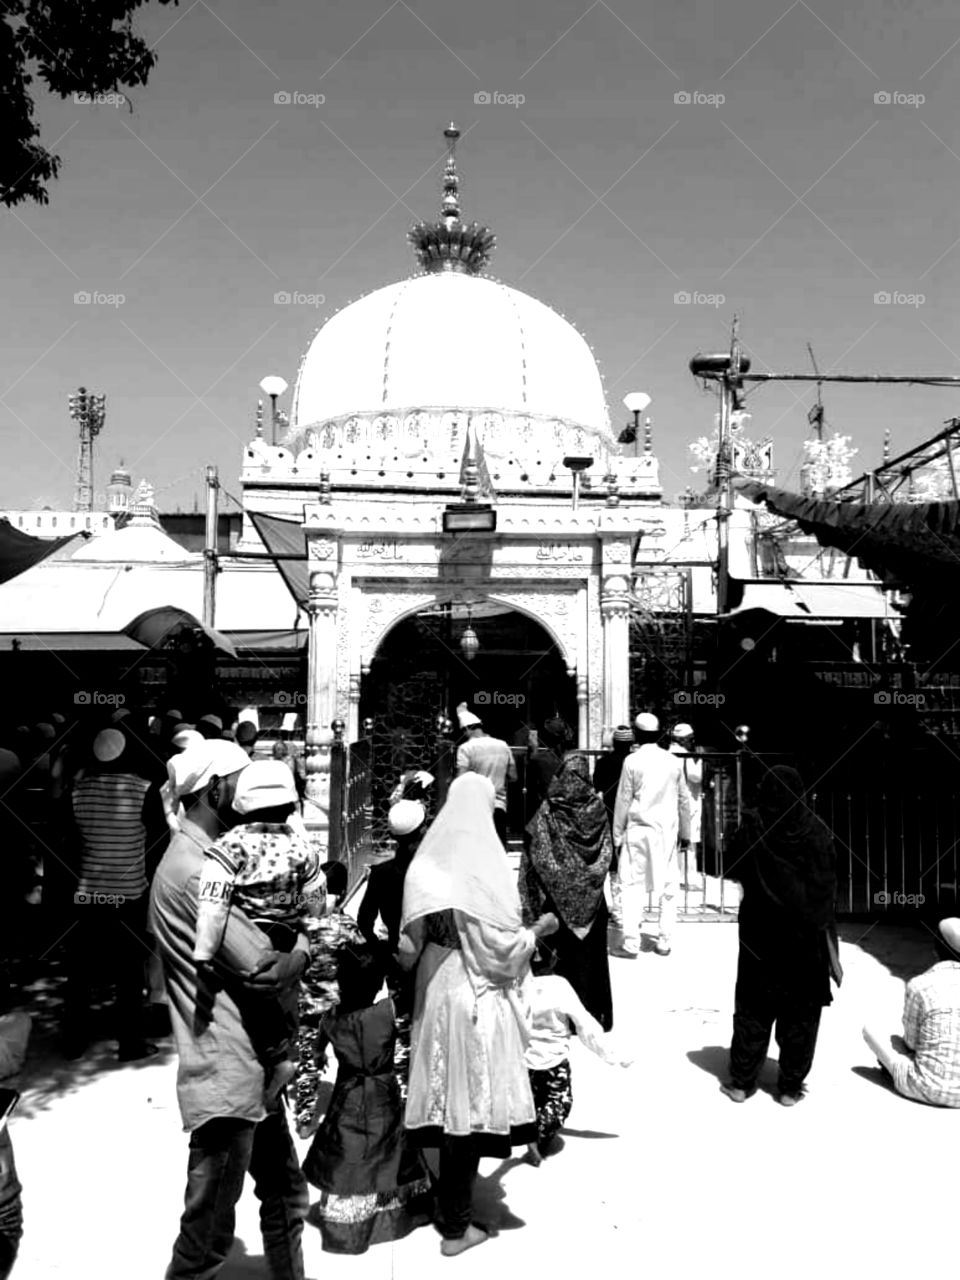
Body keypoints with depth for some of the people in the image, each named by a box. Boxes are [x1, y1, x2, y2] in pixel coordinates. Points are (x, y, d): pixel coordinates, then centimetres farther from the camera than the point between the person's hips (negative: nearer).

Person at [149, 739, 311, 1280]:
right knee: (209, 1230, 5)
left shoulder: (212, 856, 12)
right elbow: (267, 972, -24)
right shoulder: (195, 869, -22)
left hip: (252, 1064, 10)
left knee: (287, 1194, 22)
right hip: (226, 1075, -10)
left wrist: (290, 950, -7)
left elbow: (264, 949, 12)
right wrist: (304, 944, -7)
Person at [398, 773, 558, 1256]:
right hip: (477, 999, -6)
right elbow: (503, 947, -16)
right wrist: (537, 930, 1)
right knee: (470, 1106, 5)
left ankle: (447, 1205, 33)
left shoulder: (427, 862, 0)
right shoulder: (485, 864, -18)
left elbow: (410, 941, 4)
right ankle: (456, 1226, 17)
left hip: (435, 995, 6)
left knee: (447, 1099, 18)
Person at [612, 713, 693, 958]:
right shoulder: (673, 761, 4)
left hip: (638, 830, -3)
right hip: (666, 831, 3)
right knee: (667, 887, 9)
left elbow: (623, 800, -4)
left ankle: (631, 941, 0)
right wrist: (685, 832, 19)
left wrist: (617, 835, 3)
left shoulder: (632, 761, -6)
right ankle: (664, 941, 11)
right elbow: (683, 799, 9)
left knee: (633, 885, 2)